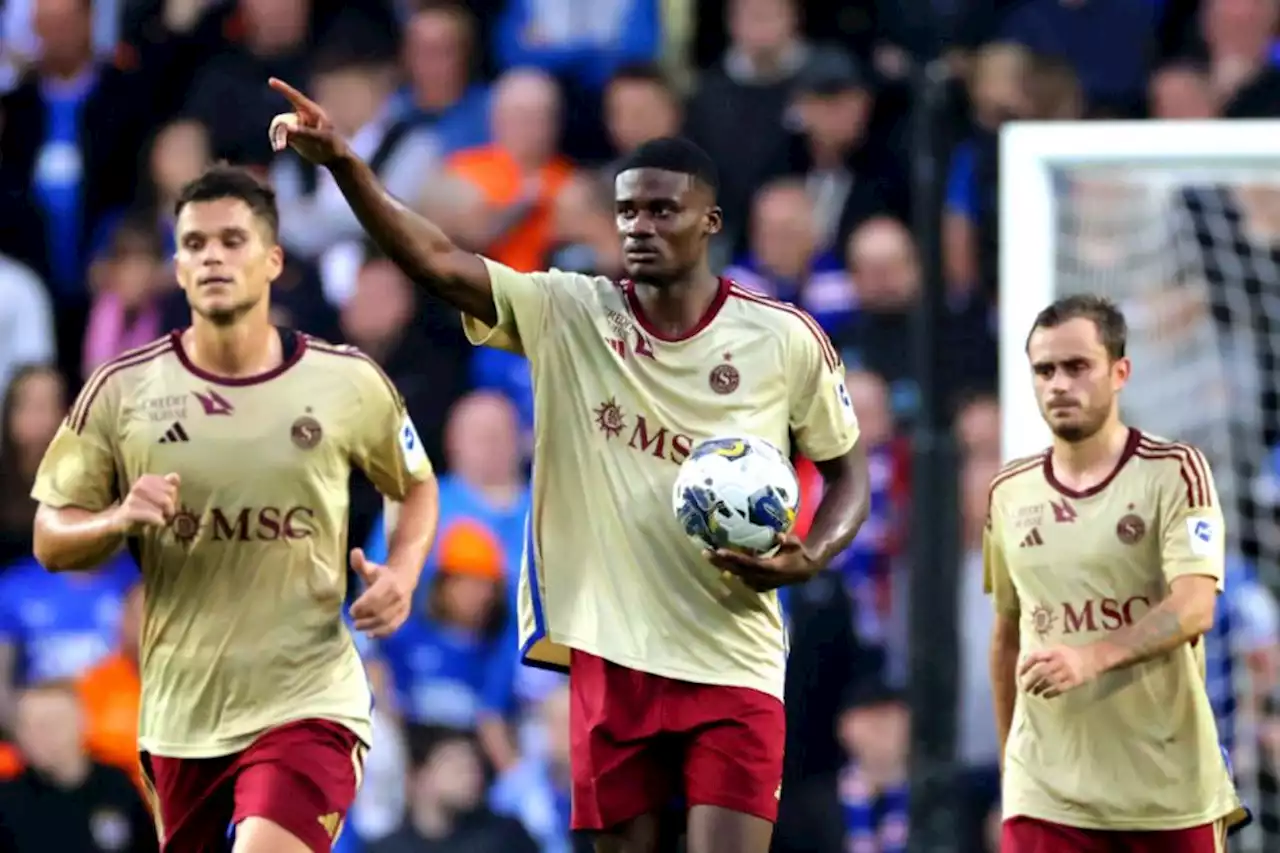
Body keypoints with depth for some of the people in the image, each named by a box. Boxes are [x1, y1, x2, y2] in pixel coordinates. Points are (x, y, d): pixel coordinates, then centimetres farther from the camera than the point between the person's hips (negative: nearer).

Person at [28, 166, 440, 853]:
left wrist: (402, 571, -7)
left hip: (307, 700, -3)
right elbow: (50, 540, 2)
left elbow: (415, 487, 14)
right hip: (179, 712, 3)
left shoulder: (349, 383, -3)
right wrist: (119, 520, -20)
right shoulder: (122, 389, -3)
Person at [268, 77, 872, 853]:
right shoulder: (568, 316, 0)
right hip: (610, 657, 2)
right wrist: (342, 162, -25)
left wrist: (809, 559, -10)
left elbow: (848, 470, 10)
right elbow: (437, 261, -10)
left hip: (733, 664, -2)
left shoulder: (787, 340, -3)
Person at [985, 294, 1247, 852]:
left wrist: (1091, 657, -34)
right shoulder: (1010, 493, 8)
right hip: (1048, 793, 2)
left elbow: (1195, 608, -19)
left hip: (1170, 790, -2)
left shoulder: (1174, 472, -5)